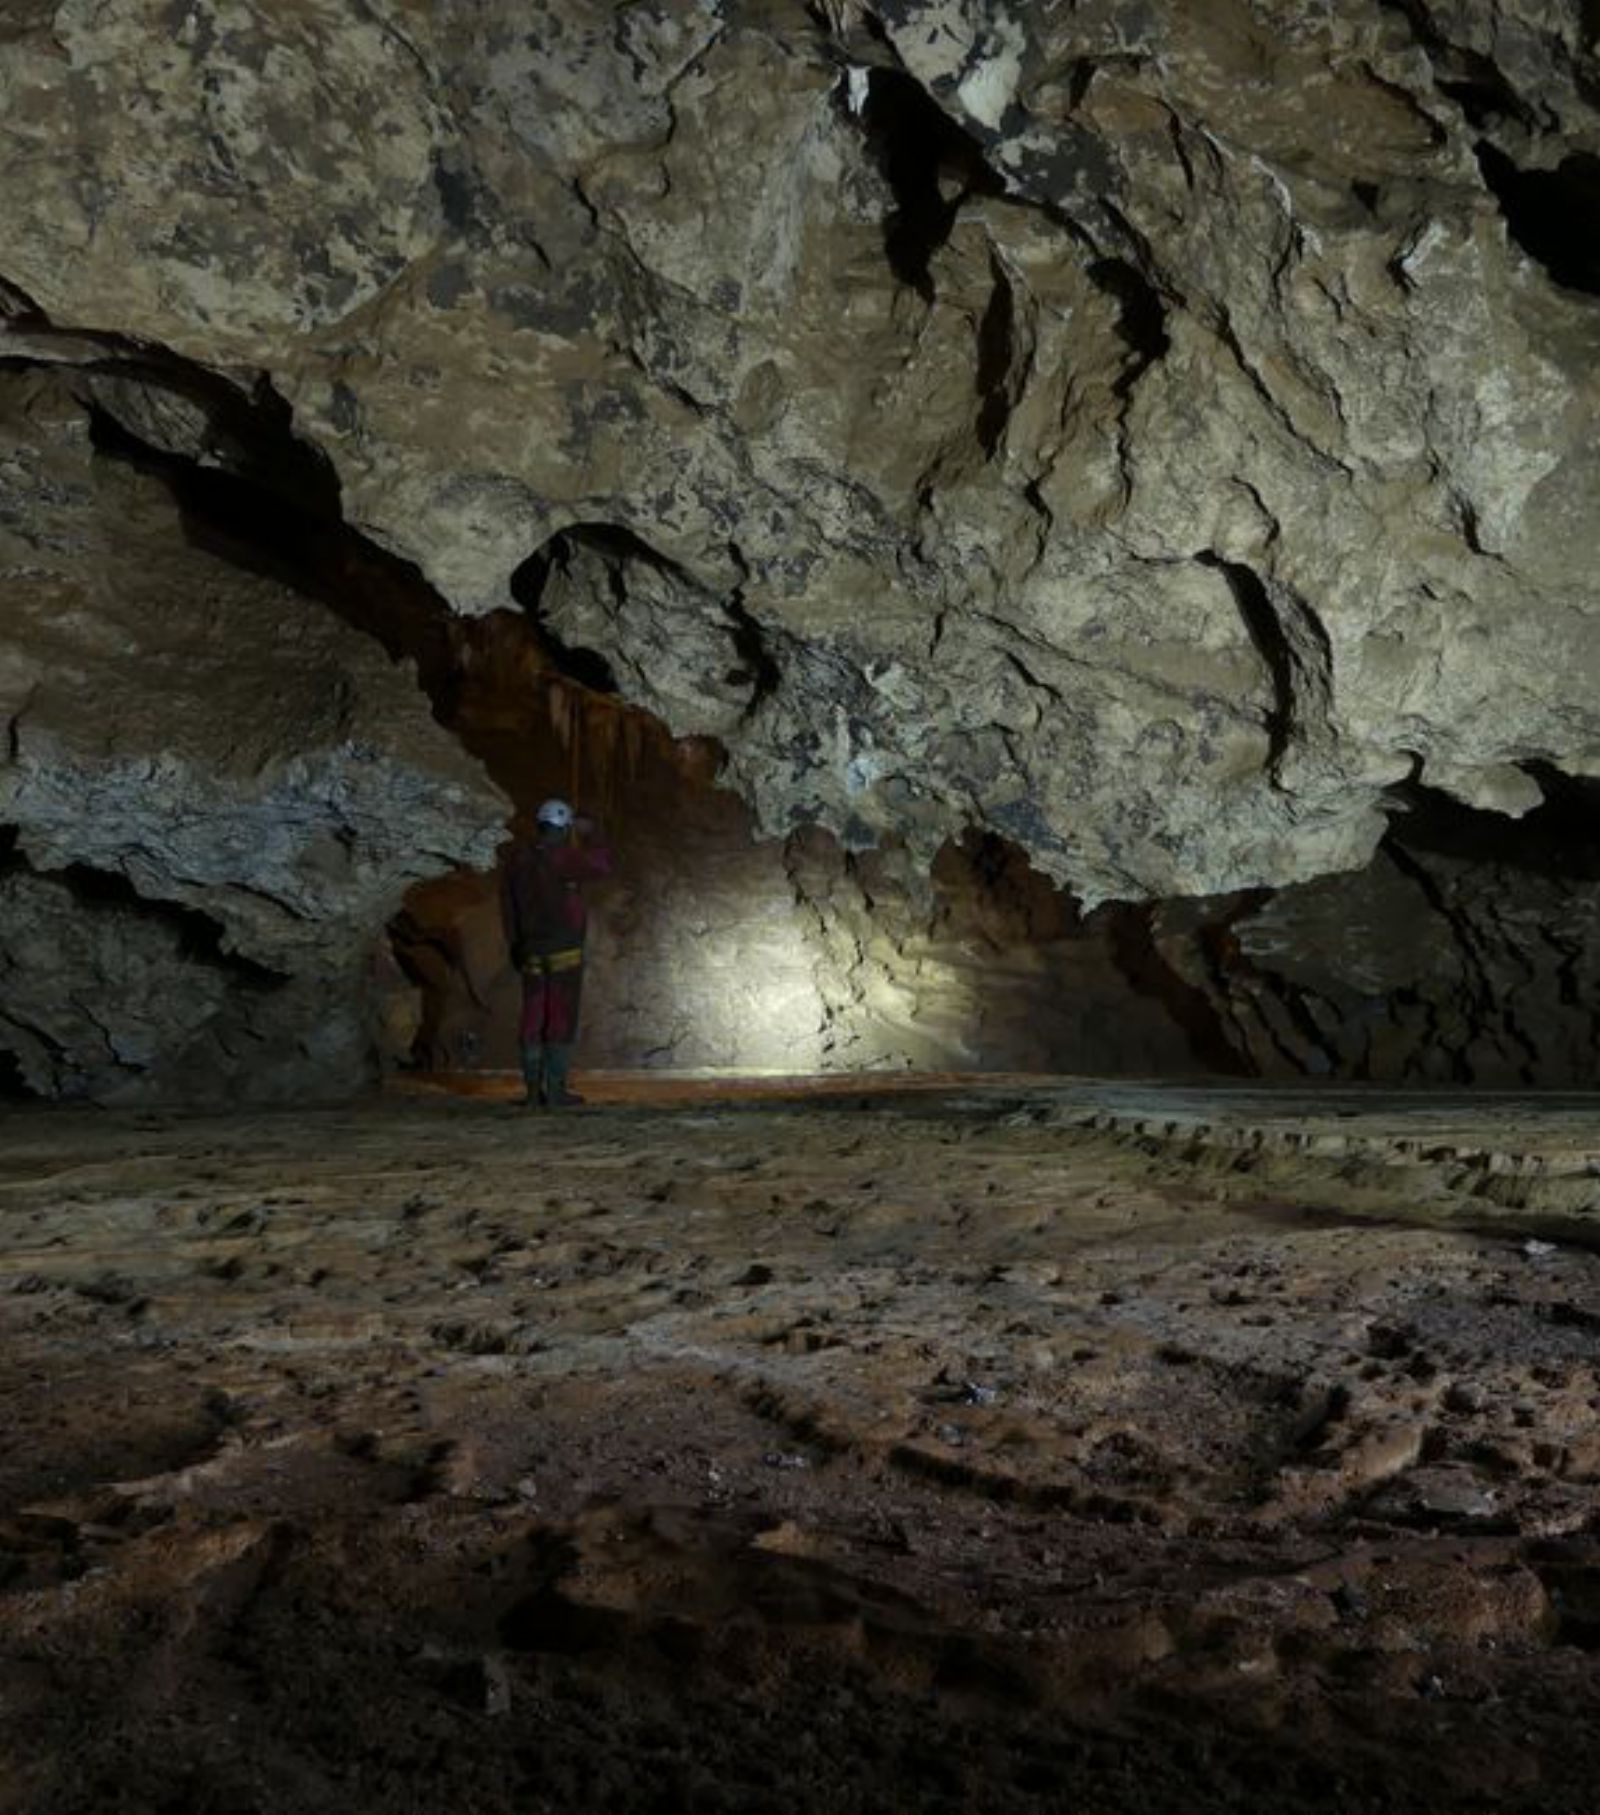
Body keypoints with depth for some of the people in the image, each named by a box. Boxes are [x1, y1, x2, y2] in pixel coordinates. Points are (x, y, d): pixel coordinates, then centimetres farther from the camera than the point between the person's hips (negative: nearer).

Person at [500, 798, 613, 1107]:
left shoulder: (518, 856, 4)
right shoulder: (563, 857, -14)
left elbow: (507, 900, 9)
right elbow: (602, 865, -3)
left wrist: (514, 943, 17)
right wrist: (591, 833, 10)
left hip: (532, 951, 6)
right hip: (564, 951, -6)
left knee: (533, 1018, 9)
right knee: (561, 1018, -2)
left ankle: (533, 1089, 11)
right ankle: (556, 1090, -1)